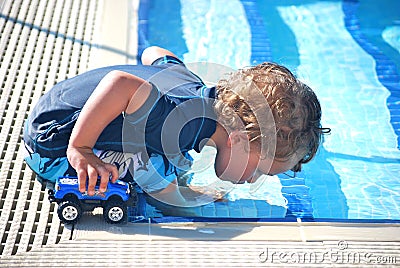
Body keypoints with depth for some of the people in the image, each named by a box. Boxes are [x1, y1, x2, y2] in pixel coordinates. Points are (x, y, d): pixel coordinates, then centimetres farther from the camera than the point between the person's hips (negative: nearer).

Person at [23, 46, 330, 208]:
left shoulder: (199, 89, -6)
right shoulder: (190, 125, -34)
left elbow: (155, 53, 13)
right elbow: (122, 83, -49)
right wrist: (78, 149, -37)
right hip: (53, 144, -8)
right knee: (156, 168, -26)